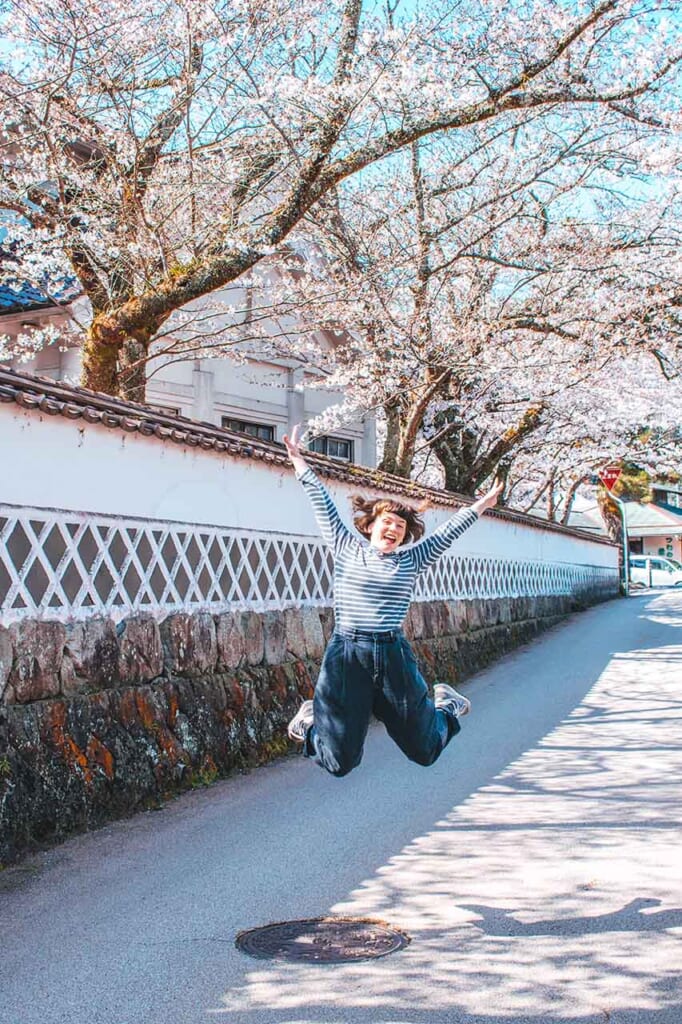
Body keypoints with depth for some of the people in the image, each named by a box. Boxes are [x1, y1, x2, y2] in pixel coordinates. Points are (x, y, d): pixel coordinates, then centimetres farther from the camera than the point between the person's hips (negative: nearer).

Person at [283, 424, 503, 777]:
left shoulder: (411, 560, 9)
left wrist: (483, 503, 8)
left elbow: (448, 531, 10)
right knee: (340, 763, 3)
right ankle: (311, 719, 36)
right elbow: (324, 506, 5)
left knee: (425, 751, 13)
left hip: (394, 656, 2)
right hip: (345, 655, -1)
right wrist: (300, 462, 4)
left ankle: (444, 705, 46)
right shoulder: (347, 549, 6)